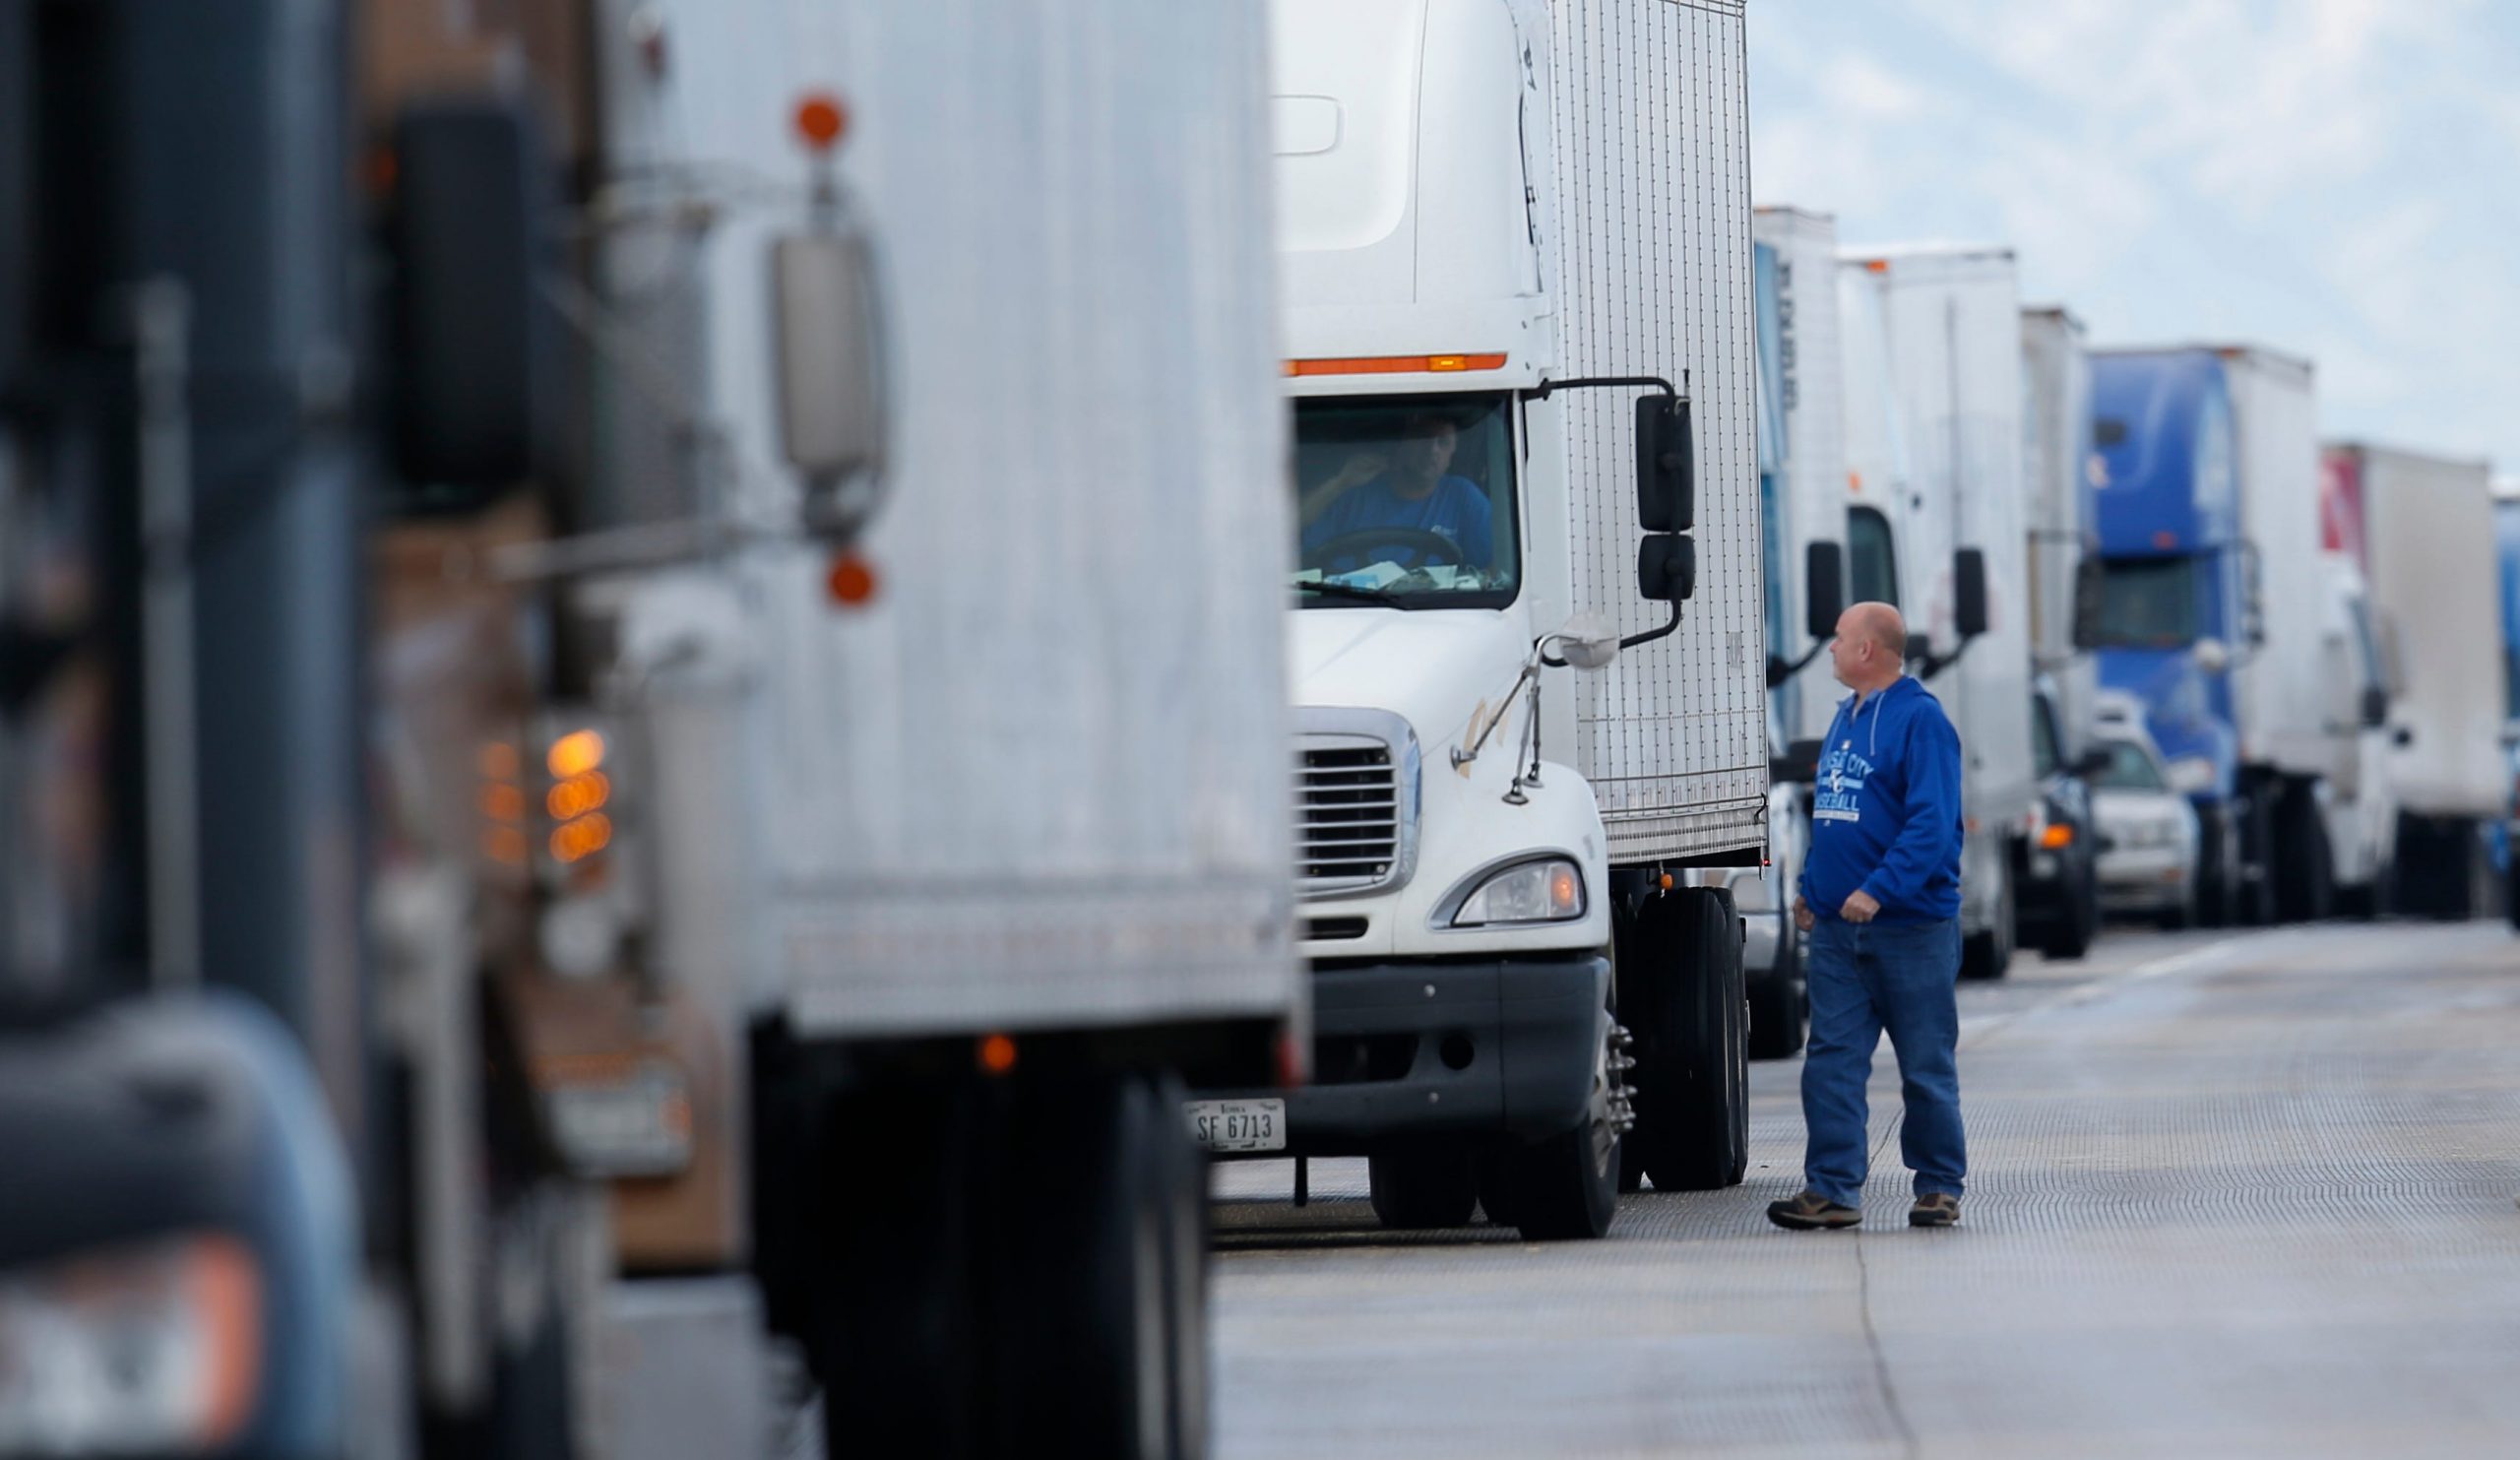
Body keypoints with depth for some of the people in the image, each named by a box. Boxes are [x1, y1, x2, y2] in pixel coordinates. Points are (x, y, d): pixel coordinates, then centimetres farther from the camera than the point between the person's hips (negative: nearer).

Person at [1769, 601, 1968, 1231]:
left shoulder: (1920, 719, -11)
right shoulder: (1846, 717, 15)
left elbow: (1933, 823, -19)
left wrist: (1879, 889, -26)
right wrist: (1811, 887, 19)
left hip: (1910, 926, -8)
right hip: (1838, 928, 8)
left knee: (1927, 1066, 2)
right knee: (1832, 1060, 0)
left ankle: (1939, 1186, 12)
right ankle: (1832, 1189, -1)